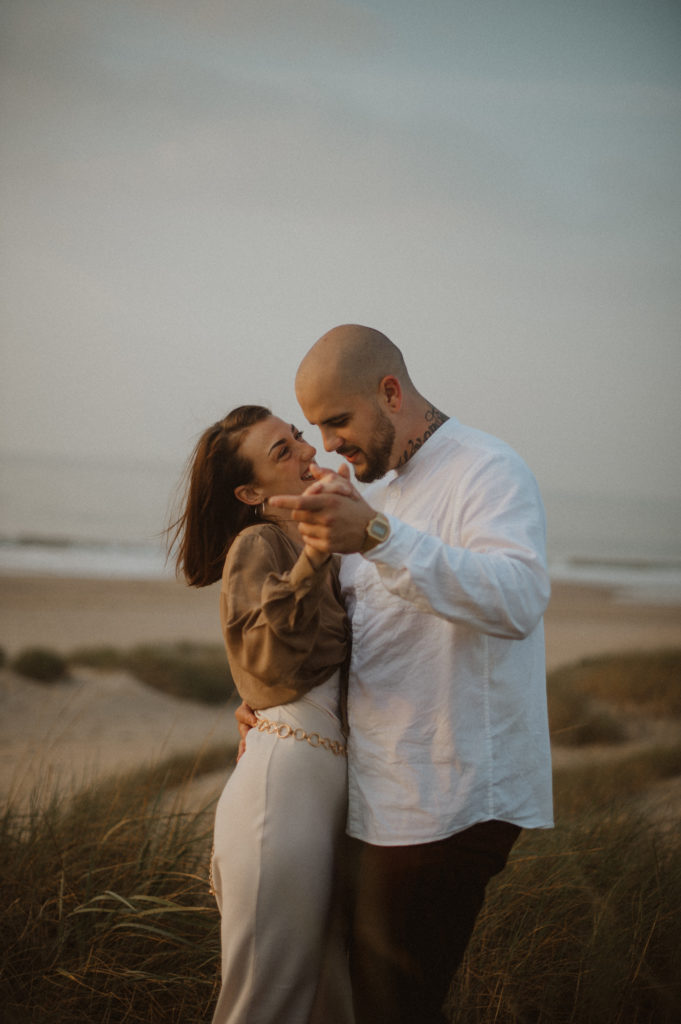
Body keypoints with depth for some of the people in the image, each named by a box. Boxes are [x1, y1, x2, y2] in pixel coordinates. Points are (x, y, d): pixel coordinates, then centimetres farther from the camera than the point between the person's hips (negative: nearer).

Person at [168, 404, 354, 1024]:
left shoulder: (318, 554, 20)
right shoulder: (258, 545, -3)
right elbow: (275, 660, -18)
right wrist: (314, 554, -27)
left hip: (336, 787, 8)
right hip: (287, 784, -8)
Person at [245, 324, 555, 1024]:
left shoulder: (487, 470, -12)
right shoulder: (383, 489, 17)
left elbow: (519, 599, -32)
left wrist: (377, 536, -42)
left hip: (447, 803, -9)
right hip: (384, 797, 9)